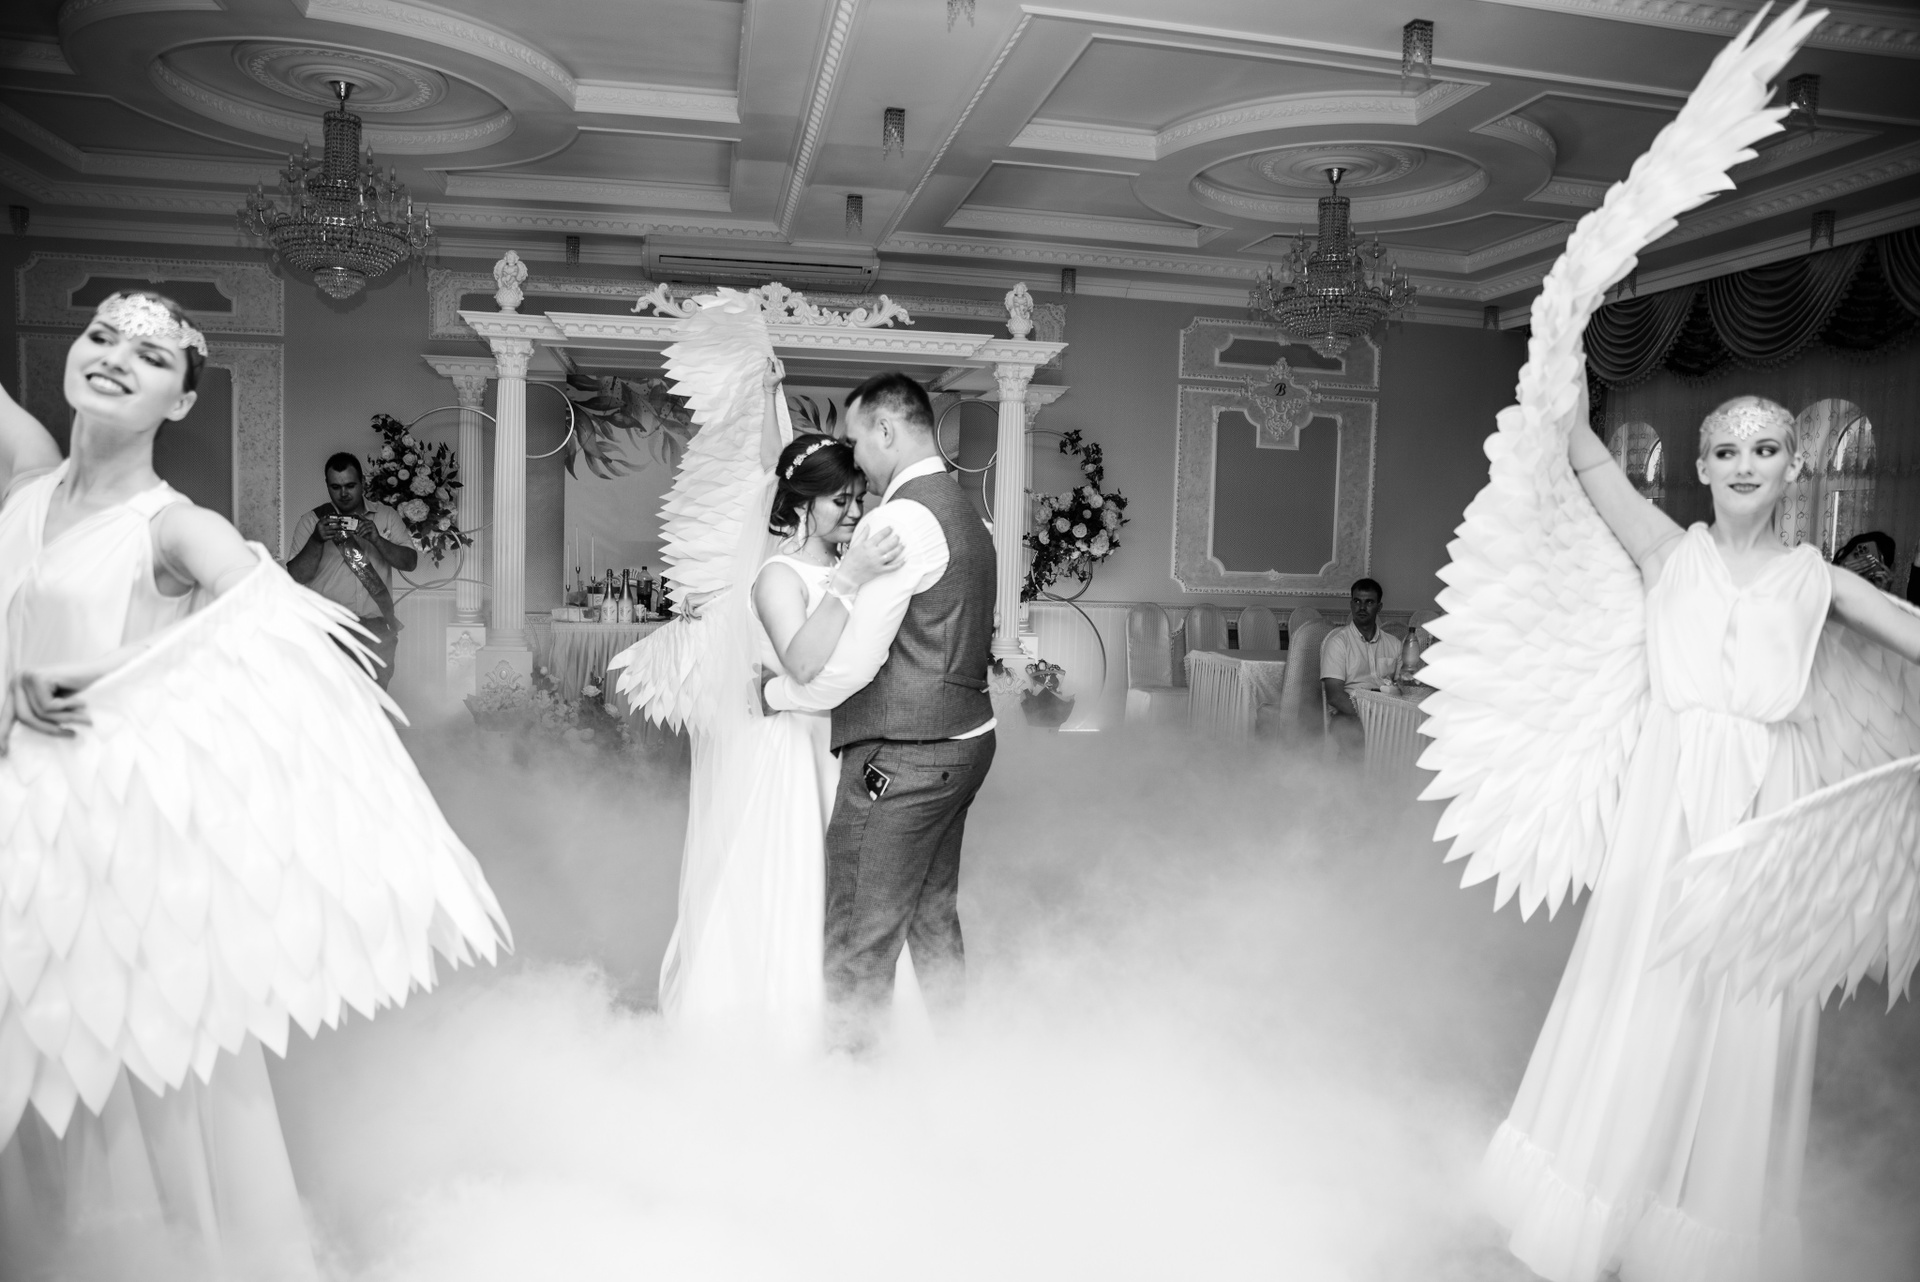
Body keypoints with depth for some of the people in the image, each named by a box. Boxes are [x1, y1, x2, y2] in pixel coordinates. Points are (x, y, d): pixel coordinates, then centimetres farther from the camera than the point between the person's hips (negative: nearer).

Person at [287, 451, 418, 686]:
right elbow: (296, 576, -2)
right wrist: (317, 540, -17)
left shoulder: (386, 516, 9)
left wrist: (377, 539, -17)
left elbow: (410, 561, 0)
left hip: (377, 631, 1)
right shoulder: (310, 521, 6)